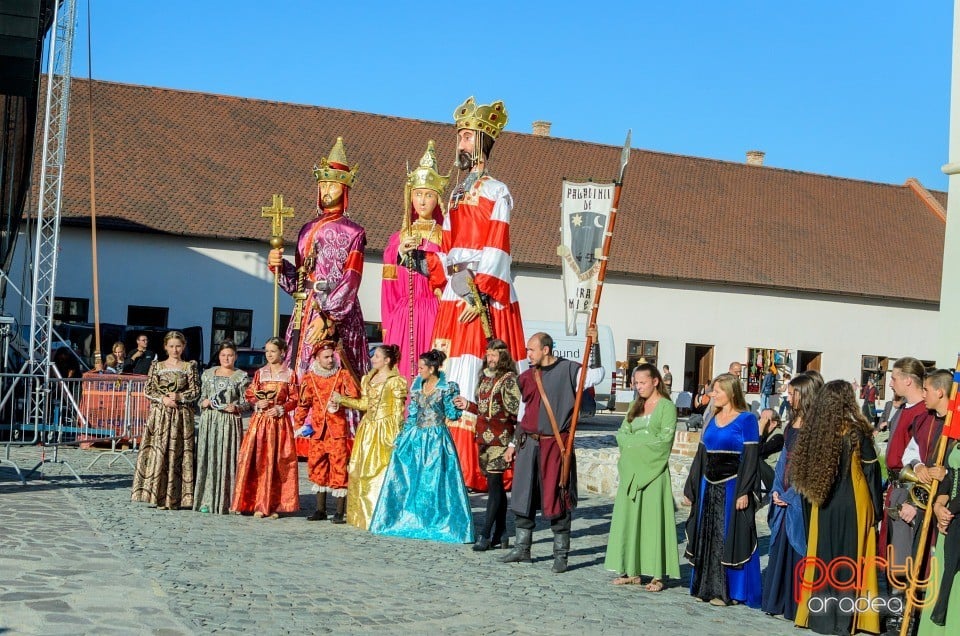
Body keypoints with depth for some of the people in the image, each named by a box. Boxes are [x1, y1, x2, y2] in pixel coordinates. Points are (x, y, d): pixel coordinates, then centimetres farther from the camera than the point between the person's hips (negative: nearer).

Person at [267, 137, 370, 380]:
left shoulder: (353, 233, 0)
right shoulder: (308, 229, 16)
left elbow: (350, 282, -10)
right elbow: (298, 281, 16)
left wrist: (328, 318, -20)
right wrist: (279, 266, -3)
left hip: (340, 314, -5)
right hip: (305, 313, 5)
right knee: (302, 374, 0)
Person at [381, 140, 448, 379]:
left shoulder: (445, 237, 5)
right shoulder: (398, 239, 14)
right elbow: (389, 289, 12)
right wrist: (387, 327, 6)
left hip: (433, 314, -3)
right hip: (402, 316, 3)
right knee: (401, 375, -3)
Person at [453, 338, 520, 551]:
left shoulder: (508, 380, -8)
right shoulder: (485, 378, 17)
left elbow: (516, 410, -14)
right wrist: (468, 405, 21)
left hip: (499, 437, -8)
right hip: (484, 437, 8)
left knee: (494, 484, -8)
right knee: (496, 486, 11)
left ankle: (485, 534, -9)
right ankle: (500, 535, 16)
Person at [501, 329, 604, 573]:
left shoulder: (568, 370, -4)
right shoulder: (527, 377, 12)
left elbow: (595, 376, -21)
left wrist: (594, 344, -25)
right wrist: (512, 444, 19)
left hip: (556, 445, -5)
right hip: (528, 444, 6)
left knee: (557, 500, -2)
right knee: (523, 498, 9)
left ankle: (561, 555, 7)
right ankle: (522, 549, 21)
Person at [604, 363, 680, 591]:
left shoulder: (667, 406, -4)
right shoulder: (635, 406, 17)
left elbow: (664, 439, -12)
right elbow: (622, 433, 11)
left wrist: (635, 443, -8)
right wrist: (633, 444, -9)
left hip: (653, 470, -7)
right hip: (631, 469, 7)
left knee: (653, 518, -6)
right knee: (628, 517, 5)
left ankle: (657, 574, -3)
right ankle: (632, 570, 12)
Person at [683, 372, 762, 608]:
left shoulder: (746, 419, -7)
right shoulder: (711, 417, 13)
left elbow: (750, 457, -12)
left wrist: (744, 491, -19)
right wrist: (690, 488, 15)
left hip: (732, 487, -7)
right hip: (708, 486, 7)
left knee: (729, 538, -3)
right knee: (707, 537, 10)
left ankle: (728, 591, 4)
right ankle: (707, 587, 19)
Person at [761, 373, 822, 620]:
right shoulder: (793, 422, 14)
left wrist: (791, 494, -14)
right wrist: (776, 490, 8)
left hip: (802, 497, -8)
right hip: (785, 496, 8)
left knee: (798, 549, -3)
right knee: (780, 548, 11)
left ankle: (798, 606, 4)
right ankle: (779, 602, 19)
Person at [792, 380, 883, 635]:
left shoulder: (816, 431, 0)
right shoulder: (856, 432, -11)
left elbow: (805, 467, 6)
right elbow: (871, 470, -9)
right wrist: (876, 507, -2)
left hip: (824, 506, 4)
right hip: (853, 505, -4)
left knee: (823, 558, 11)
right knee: (848, 561, 2)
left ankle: (818, 615, 16)